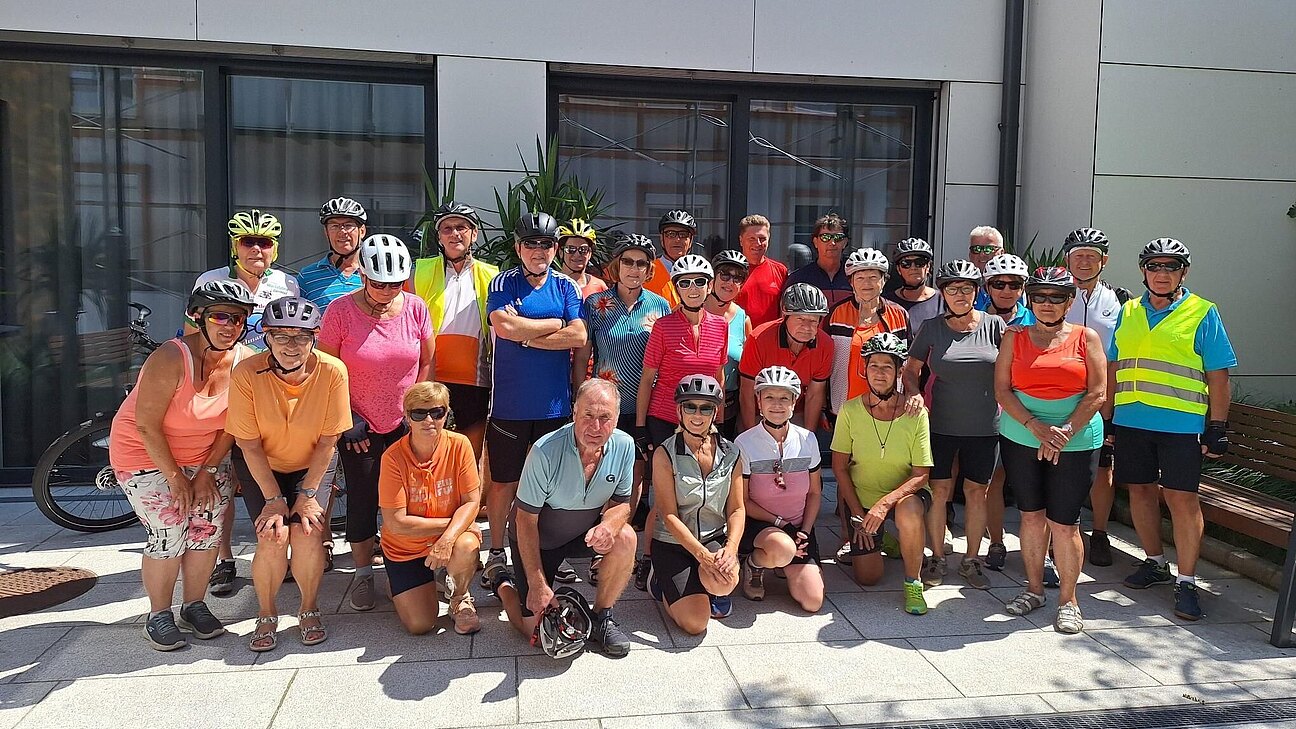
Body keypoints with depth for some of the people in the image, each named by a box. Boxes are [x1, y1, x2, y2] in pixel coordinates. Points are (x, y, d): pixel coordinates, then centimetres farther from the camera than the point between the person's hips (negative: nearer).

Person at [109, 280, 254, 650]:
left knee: (208, 526, -3)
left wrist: (208, 470, -9)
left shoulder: (245, 361, -13)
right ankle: (159, 615, 8)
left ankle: (194, 606, 16)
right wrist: (174, 476, -17)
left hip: (204, 455, 5)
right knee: (170, 534, -11)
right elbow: (146, 426, -22)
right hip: (146, 454, -4)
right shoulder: (171, 359, -26)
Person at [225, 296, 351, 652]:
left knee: (306, 532, -19)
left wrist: (307, 494, -16)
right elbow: (249, 444, -16)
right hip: (260, 466, 0)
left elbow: (327, 441, -15)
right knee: (272, 536, -18)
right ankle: (266, 616, 8)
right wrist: (274, 498, -17)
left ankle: (309, 611, 7)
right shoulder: (246, 373, -25)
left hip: (312, 464, 0)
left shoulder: (332, 371, -25)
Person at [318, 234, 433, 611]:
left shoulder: (415, 308, -6)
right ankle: (363, 574, 22)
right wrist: (346, 417, -9)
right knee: (362, 500, 5)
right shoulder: (341, 311, -13)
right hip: (358, 426, -2)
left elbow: (427, 362, 5)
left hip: (405, 424, 2)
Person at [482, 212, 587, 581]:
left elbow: (578, 336, -8)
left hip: (555, 404, 2)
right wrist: (555, 323, -9)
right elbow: (504, 326, -19)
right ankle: (497, 551, 23)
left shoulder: (565, 286, 6)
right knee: (504, 482, 6)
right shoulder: (504, 283, 0)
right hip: (510, 403, -2)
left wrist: (526, 337, -12)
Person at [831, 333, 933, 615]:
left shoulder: (916, 414, -15)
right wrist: (858, 514, -7)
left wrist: (886, 502, -29)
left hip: (905, 493, -1)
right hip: (862, 497, 2)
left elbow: (921, 475, -15)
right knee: (867, 578, -2)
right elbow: (839, 467, -4)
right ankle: (877, 539, 33)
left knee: (908, 511, -38)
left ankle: (913, 582, -12)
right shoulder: (851, 410, -13)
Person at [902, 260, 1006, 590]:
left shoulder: (994, 325, 0)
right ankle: (936, 558, 18)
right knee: (939, 491, 3)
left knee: (977, 491, 9)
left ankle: (971, 560, 23)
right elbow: (911, 369, 5)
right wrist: (914, 393, -12)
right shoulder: (932, 328, 1)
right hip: (941, 425, 0)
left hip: (984, 426, 0)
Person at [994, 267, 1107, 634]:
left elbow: (1097, 393, -3)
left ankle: (1068, 600, 11)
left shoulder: (1085, 338, 3)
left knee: (1064, 523, -2)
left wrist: (1065, 431, -13)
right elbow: (1002, 389, 0)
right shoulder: (1014, 337, 6)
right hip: (1020, 439, 2)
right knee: (1031, 515, 9)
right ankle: (1034, 588, 24)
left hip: (1076, 442, -2)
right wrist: (1034, 425, -13)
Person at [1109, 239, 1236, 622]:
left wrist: (1217, 428, -4)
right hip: (1130, 421, 4)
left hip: (1181, 423, -4)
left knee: (1182, 499, -4)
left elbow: (1218, 376, 0)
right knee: (1140, 491, 12)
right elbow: (1113, 369, 15)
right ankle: (1155, 563, 30)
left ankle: (1186, 583, 5)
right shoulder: (1128, 312, 12)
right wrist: (1107, 417, 12)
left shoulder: (1203, 313, 1)